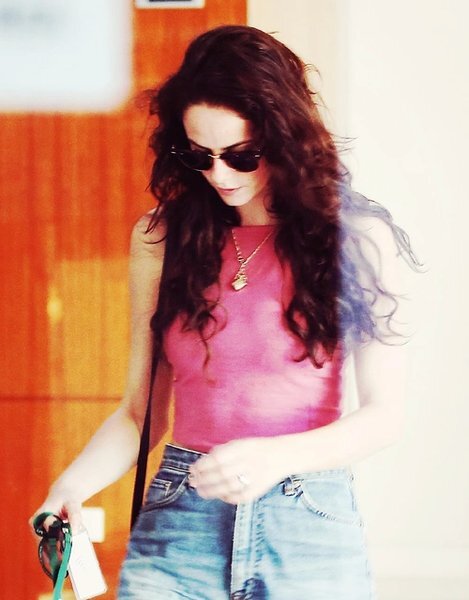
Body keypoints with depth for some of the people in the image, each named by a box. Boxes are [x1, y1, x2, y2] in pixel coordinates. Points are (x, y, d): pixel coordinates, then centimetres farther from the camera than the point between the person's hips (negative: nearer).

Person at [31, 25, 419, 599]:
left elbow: (384, 413, -5)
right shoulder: (161, 238, 4)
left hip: (311, 525, -1)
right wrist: (74, 484, -12)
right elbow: (140, 412, 6)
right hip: (179, 520, 1)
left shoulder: (357, 239, -2)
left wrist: (275, 457, -22)